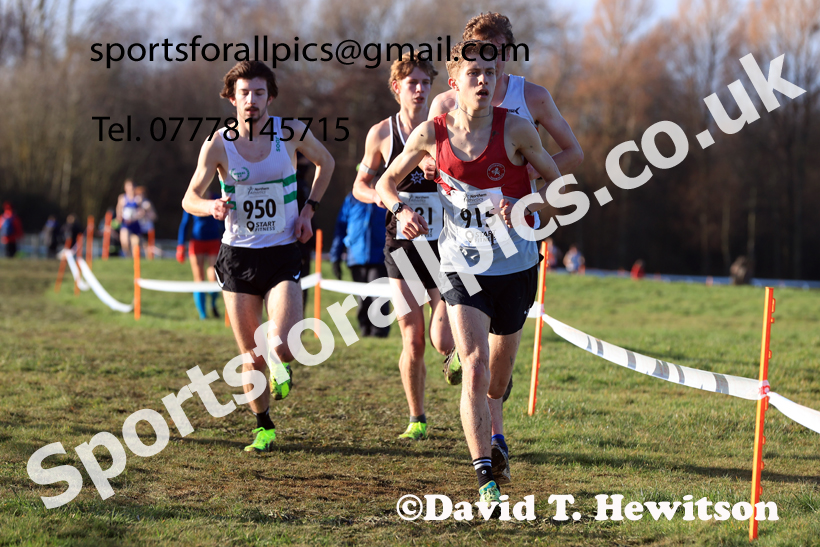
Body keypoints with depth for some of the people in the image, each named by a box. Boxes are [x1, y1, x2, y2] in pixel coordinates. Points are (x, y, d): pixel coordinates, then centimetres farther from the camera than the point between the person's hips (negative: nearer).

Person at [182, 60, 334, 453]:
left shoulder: (291, 132, -5)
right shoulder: (217, 145, -6)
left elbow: (325, 162, 15)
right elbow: (189, 199, 0)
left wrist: (308, 210, 5)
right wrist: (212, 207, -23)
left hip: (282, 254, -1)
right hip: (237, 257, 1)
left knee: (284, 346, -17)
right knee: (251, 357, 3)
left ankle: (280, 362, 21)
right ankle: (263, 428, 24)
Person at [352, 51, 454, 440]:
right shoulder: (381, 134, 2)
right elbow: (360, 185, 14)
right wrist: (379, 196, -9)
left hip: (444, 246, -1)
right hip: (402, 245, 1)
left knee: (444, 343, -10)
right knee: (413, 342, -1)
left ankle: (455, 354, 27)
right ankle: (417, 420, 16)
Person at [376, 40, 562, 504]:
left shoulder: (515, 129, -8)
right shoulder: (432, 133, -5)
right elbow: (386, 182, 9)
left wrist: (524, 207, -18)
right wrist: (402, 210, -13)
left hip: (516, 265, 1)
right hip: (462, 266, -1)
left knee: (499, 378, 15)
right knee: (475, 369, -17)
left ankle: (488, 429, 49)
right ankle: (485, 478, -15)